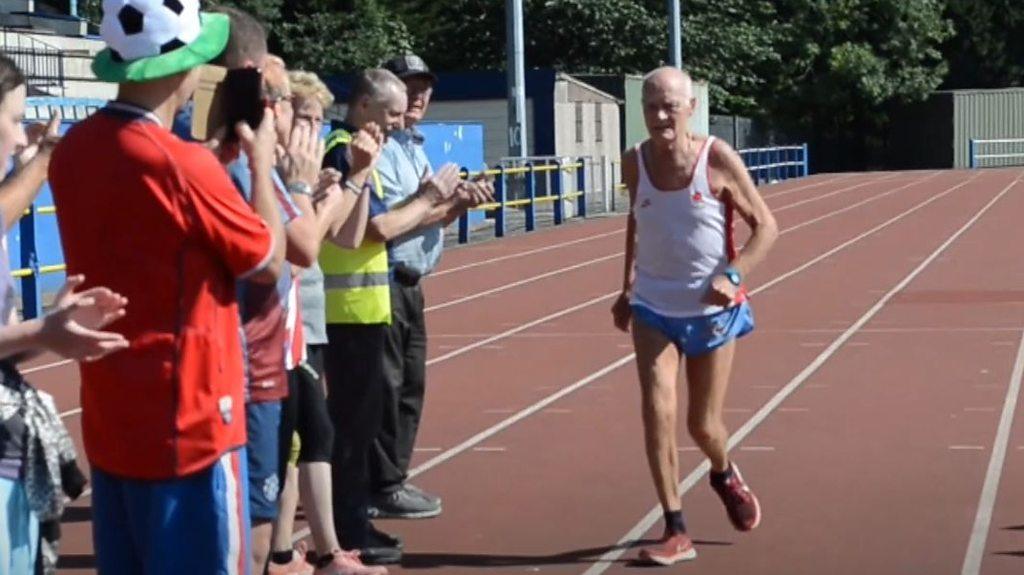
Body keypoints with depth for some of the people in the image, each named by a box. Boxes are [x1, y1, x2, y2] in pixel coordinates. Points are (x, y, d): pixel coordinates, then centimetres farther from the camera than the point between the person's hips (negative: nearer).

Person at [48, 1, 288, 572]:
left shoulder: (74, 150, 2)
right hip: (190, 423, -8)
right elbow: (269, 262, -7)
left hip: (109, 422, 8)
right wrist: (261, 160, 5)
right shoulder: (184, 164, -20)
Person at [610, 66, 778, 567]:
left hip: (711, 310, -2)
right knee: (656, 410, -13)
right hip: (652, 307, 2)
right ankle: (676, 531, -3)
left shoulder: (717, 159, -16)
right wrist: (628, 287, 12)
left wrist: (734, 275, -23)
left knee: (702, 424, 8)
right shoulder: (635, 162, -6)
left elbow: (765, 225, -9)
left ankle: (724, 475, 45)